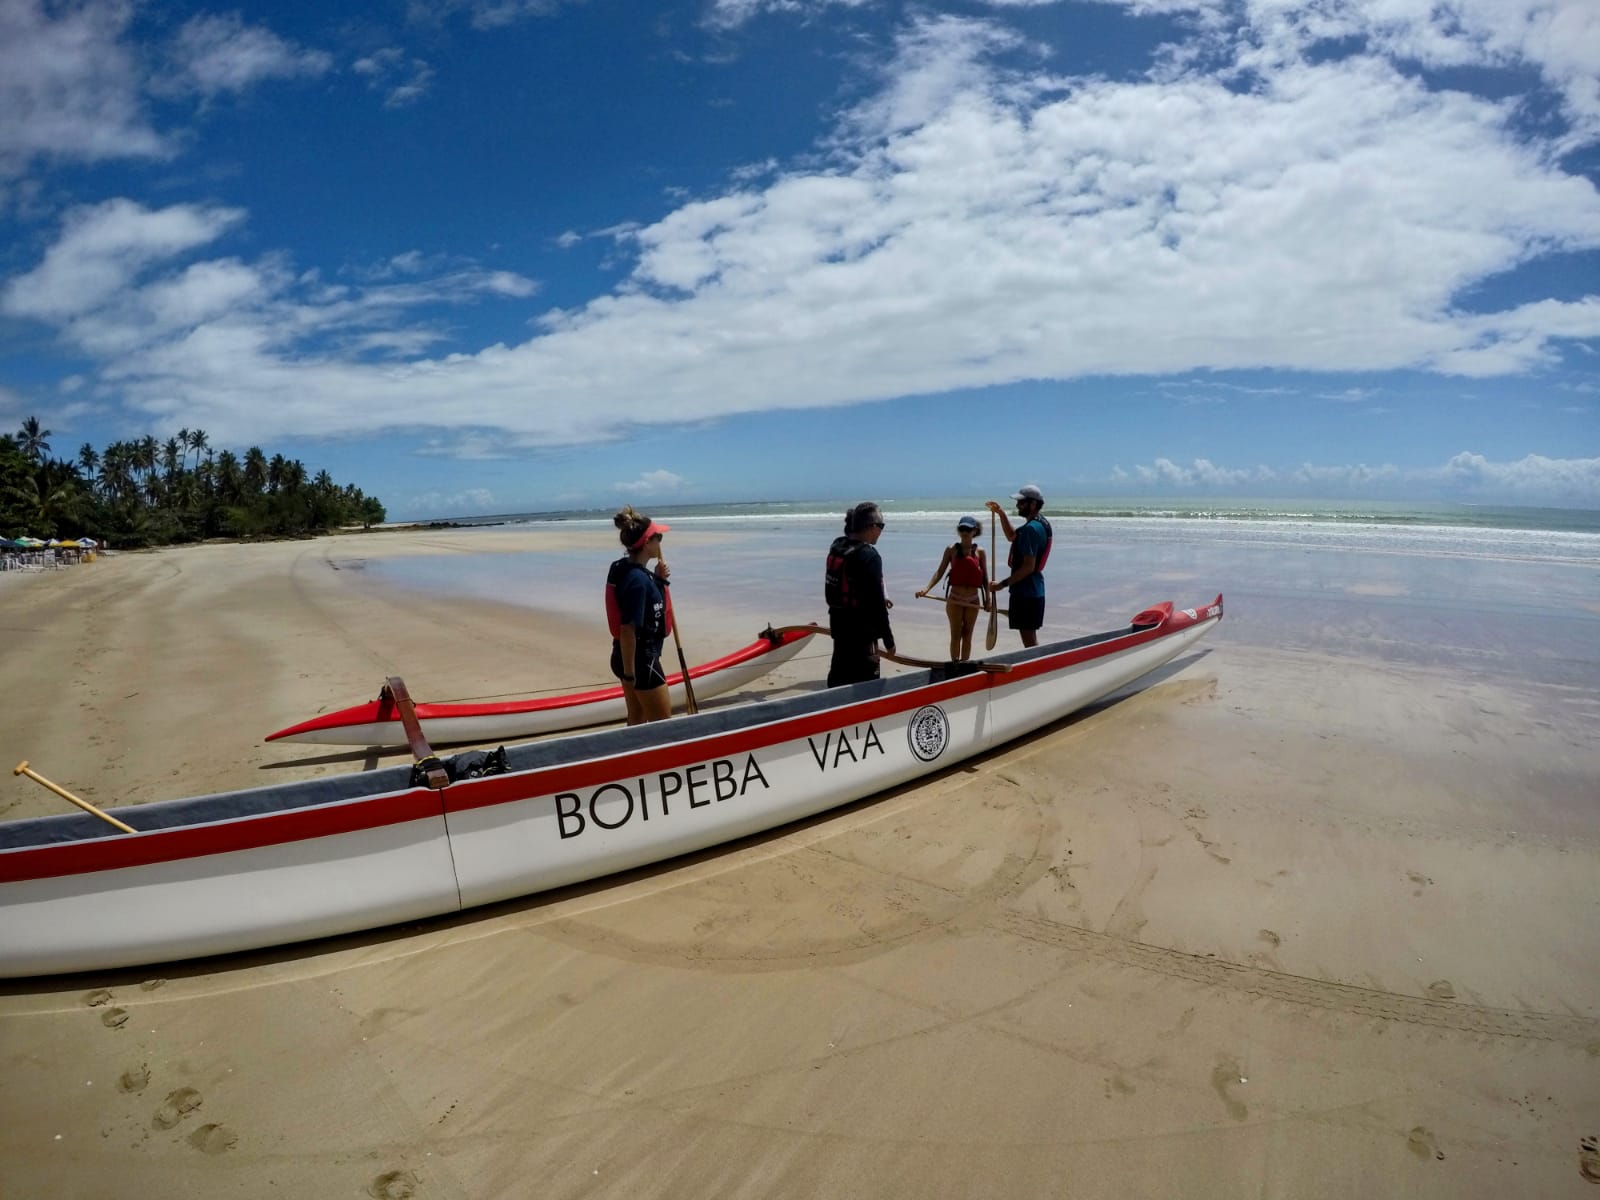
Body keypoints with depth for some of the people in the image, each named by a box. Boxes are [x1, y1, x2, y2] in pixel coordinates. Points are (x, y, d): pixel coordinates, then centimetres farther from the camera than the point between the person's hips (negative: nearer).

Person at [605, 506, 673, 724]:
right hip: (640, 659, -9)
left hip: (633, 656, 9)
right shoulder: (638, 579, -25)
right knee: (663, 722, 5)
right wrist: (629, 673, -22)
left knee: (637, 720, 21)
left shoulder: (622, 567, 3)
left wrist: (657, 580, 4)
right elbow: (627, 630, -26)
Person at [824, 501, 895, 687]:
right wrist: (888, 639, -13)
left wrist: (879, 599, 22)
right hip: (861, 630, -9)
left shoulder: (837, 547, 4)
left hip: (839, 624, 9)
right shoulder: (869, 556, -21)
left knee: (839, 677, 21)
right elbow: (877, 605, -21)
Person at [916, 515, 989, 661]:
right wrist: (927, 588, -17)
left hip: (973, 600, 1)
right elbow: (940, 572, -5)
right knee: (956, 635, 4)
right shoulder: (951, 550, -2)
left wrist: (987, 599, -2)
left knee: (967, 635, 9)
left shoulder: (980, 552, 0)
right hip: (955, 599, -1)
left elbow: (985, 577, 3)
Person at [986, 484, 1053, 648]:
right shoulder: (1041, 524, 12)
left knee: (1029, 639, -4)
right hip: (1033, 590, 10)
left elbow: (1028, 567, -24)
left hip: (1025, 591, -10)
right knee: (1030, 638, 19)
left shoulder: (1031, 529, -20)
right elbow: (1012, 536, 27)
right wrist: (1001, 514, 17)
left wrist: (1003, 583, -19)